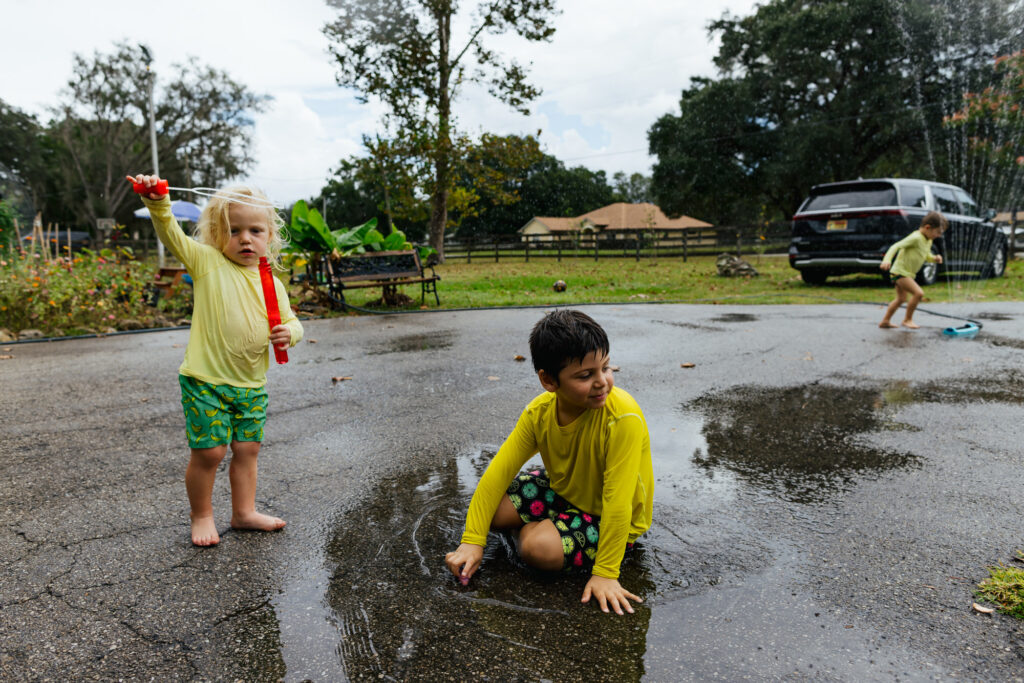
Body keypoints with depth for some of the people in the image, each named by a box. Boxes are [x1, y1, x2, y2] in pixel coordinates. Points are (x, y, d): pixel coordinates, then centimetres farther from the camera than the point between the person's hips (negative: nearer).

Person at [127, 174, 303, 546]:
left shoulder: (272, 283, 7)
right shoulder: (206, 262, -3)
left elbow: (290, 321, 12)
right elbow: (171, 233, -15)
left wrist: (289, 332, -11)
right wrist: (157, 202, -33)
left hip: (252, 384, 4)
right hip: (206, 380, -4)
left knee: (247, 449, 13)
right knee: (209, 451, 0)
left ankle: (244, 511, 30)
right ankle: (201, 516, 22)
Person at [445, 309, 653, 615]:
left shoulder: (623, 418, -34)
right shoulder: (539, 412, -17)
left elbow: (618, 501, -31)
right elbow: (499, 471, -14)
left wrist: (605, 573, -28)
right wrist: (472, 542, -17)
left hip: (608, 518, -5)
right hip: (562, 491, 5)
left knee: (539, 547, -29)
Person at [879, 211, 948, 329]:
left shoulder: (928, 241, 10)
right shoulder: (916, 238, -19)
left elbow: (927, 256, 23)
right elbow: (896, 246, -27)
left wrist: (935, 258, 0)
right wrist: (887, 259, -42)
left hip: (907, 273, 11)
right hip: (900, 271, -11)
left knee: (901, 299, 21)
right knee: (919, 293, -20)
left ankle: (885, 321, 31)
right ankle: (907, 319, -6)